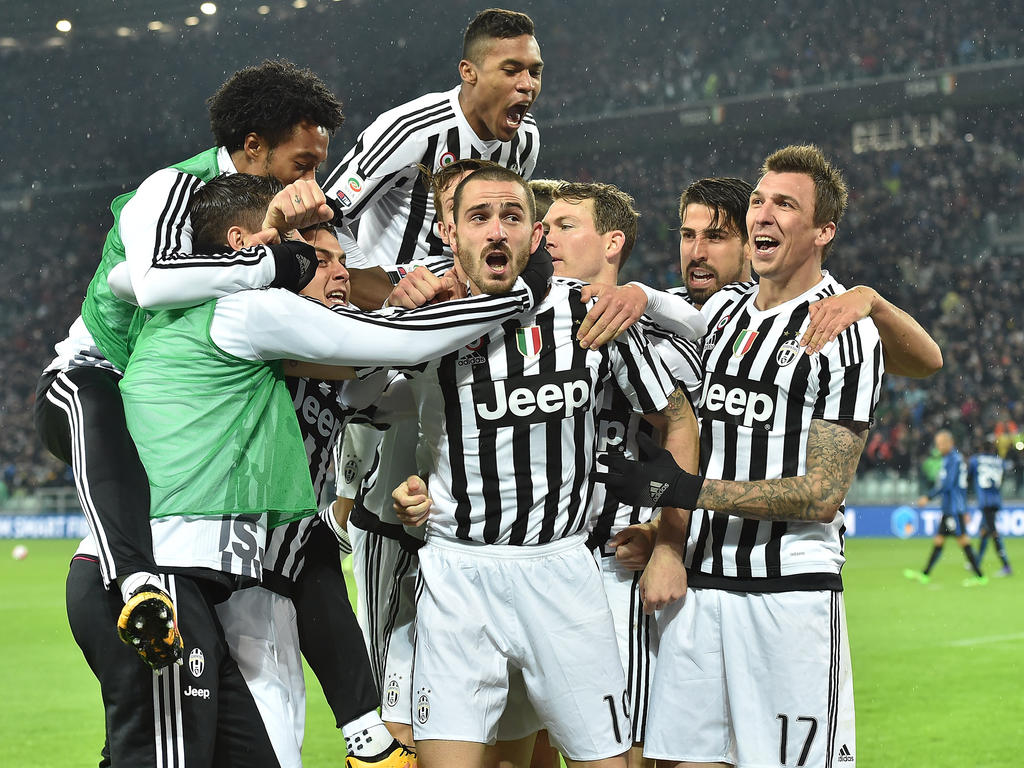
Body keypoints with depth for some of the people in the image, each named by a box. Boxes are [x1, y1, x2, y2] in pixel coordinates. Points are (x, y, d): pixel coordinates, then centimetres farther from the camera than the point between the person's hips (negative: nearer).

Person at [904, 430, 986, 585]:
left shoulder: (953, 459, -12)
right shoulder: (954, 458, 19)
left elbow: (947, 484, -20)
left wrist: (928, 497, -17)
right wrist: (964, 511, 25)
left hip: (954, 508, -10)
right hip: (948, 508, 10)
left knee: (962, 540, -9)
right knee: (938, 540, 10)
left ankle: (980, 576, -8)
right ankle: (925, 574, 13)